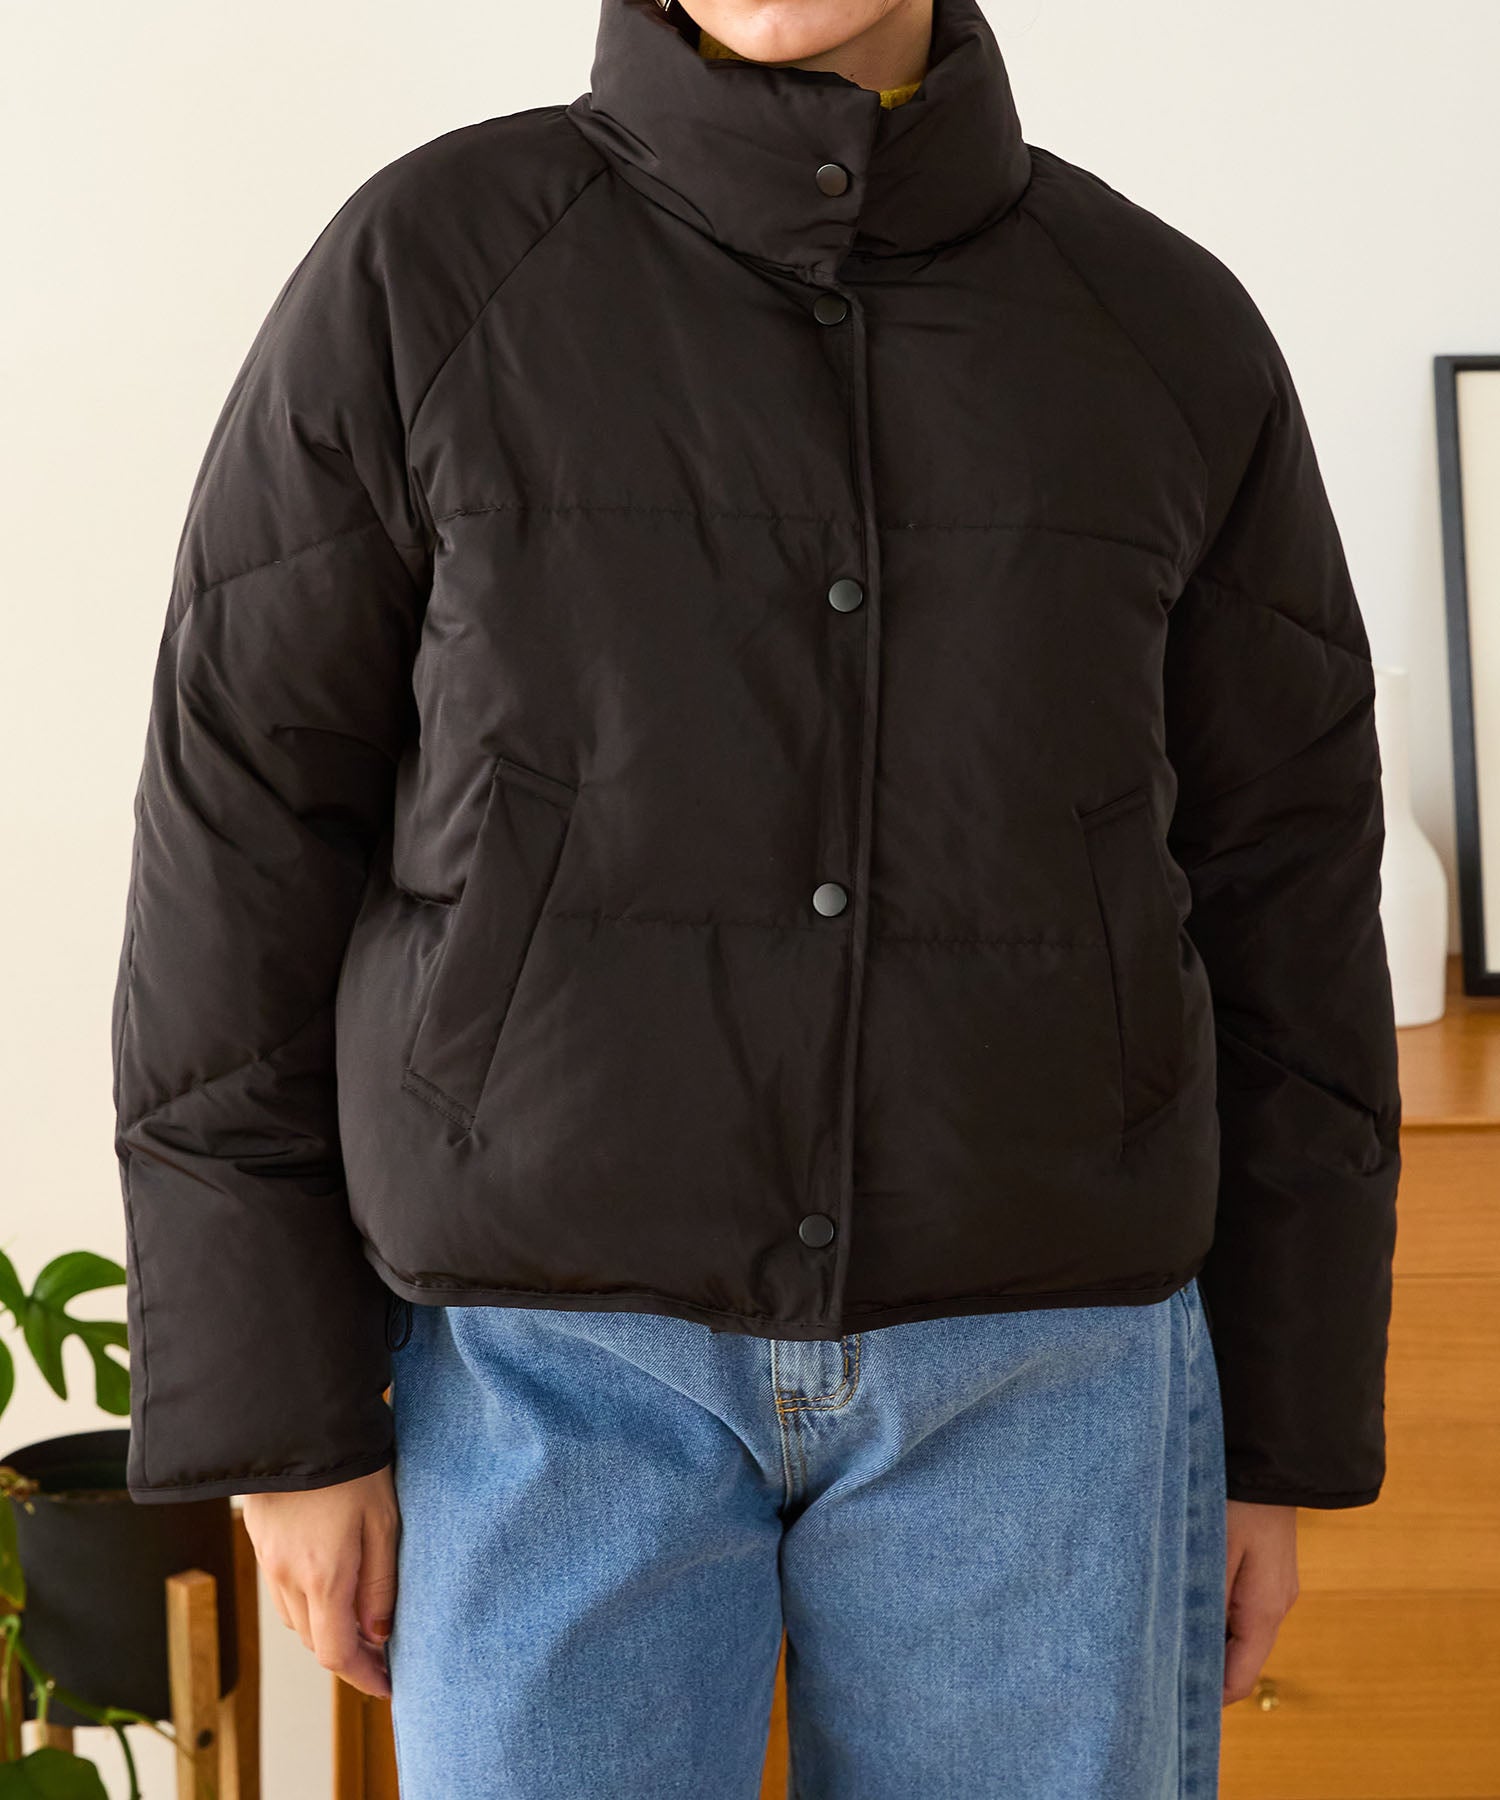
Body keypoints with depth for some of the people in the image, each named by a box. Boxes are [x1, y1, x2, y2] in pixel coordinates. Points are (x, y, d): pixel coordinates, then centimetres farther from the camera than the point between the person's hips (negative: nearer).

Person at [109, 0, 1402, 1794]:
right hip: (562, 1357, -1)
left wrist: (1276, 1434, 4)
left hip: (1023, 1366, 2)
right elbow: (239, 854, -4)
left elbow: (1278, 907, 5)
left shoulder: (1172, 336, 0)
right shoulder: (420, 276, -6)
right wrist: (275, 1418, -6)